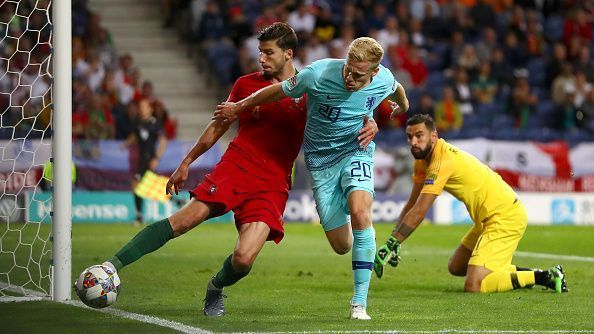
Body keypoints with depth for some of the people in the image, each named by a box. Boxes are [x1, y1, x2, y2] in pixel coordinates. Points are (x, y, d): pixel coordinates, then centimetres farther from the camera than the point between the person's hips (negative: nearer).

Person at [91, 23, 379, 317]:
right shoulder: (247, 84, 11)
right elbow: (219, 126, 22)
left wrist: (368, 126, -13)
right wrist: (186, 162, 24)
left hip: (272, 185, -1)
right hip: (234, 168, 1)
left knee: (244, 258, -18)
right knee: (185, 219, -21)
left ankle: (216, 289, 16)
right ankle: (113, 265, -22)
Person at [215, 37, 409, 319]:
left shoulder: (384, 80, -16)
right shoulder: (318, 74, -25)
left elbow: (398, 90, 12)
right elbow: (277, 92, -7)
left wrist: (403, 107, 35)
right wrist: (237, 108, 6)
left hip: (356, 151, 0)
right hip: (321, 159, 0)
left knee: (360, 213, -31)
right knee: (342, 246, -2)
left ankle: (359, 303, -24)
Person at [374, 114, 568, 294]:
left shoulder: (442, 161, -22)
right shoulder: (423, 159, 8)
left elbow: (419, 212, -24)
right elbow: (412, 204, 13)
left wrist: (390, 245, -21)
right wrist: (393, 244, 4)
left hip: (505, 217, -10)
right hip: (488, 218, 10)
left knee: (473, 286, -20)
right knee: (456, 268, 22)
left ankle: (543, 277, -9)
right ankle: (523, 273, 23)